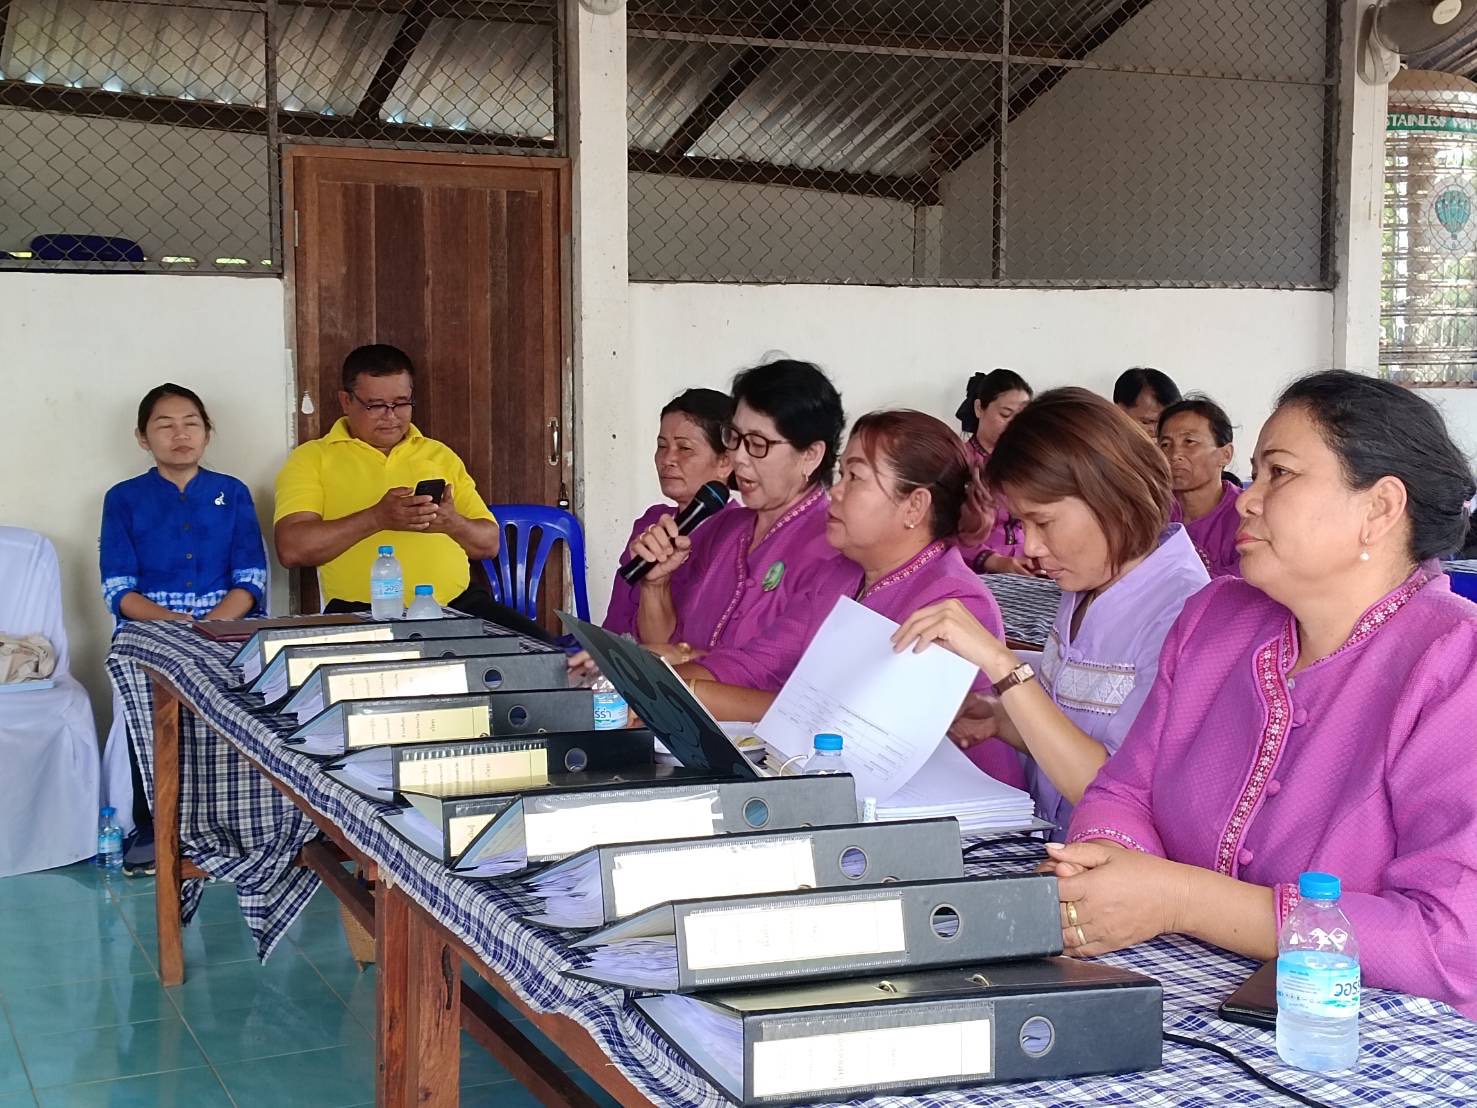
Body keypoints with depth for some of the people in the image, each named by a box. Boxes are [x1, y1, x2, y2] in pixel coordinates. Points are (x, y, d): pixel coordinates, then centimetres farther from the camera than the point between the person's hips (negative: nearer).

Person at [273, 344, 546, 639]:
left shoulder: (440, 455, 21)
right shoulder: (312, 458, 8)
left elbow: (489, 543, 19)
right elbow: (291, 549, -6)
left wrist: (453, 523, -5)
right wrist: (376, 518, -17)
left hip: (458, 604, 5)